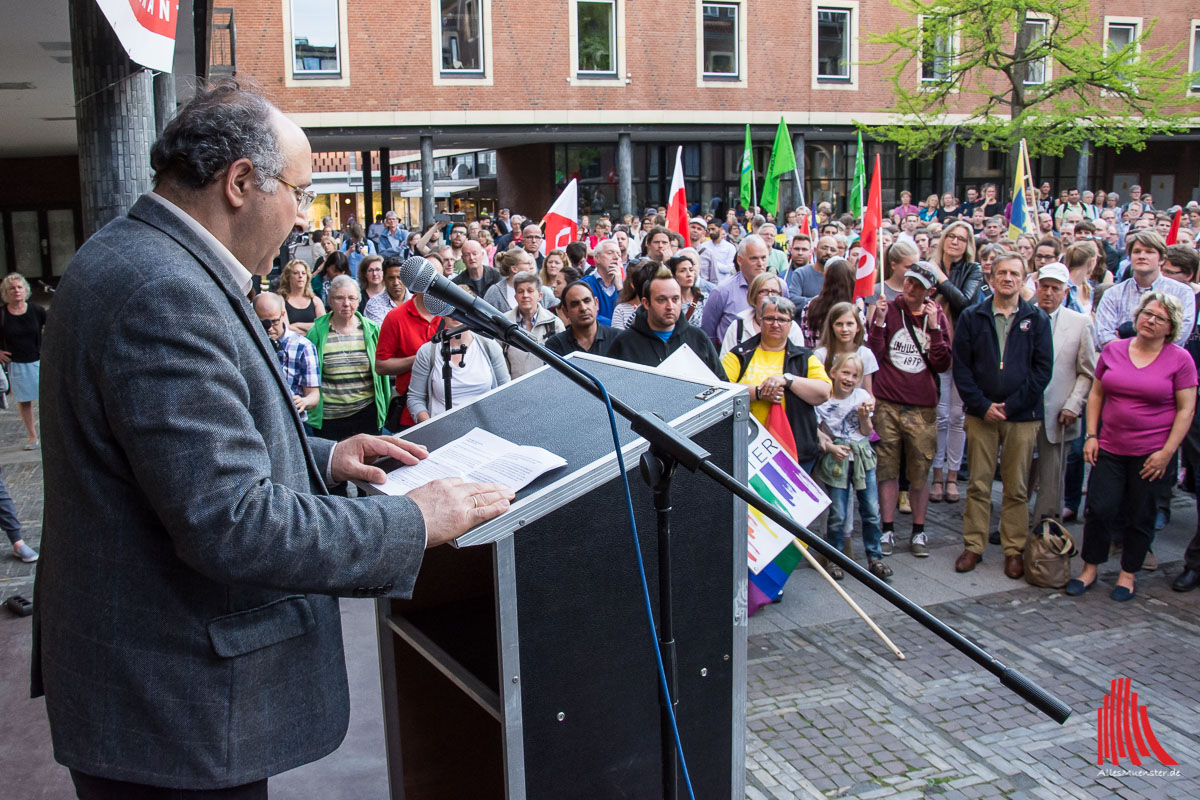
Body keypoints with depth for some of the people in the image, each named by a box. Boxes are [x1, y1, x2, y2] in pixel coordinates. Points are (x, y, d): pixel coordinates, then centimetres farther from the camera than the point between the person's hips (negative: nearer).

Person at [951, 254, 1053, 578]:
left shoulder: (1037, 319, 4)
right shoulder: (971, 317, 5)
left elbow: (1042, 369, -1)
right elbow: (961, 367, 1)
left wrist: (1010, 406, -9)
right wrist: (982, 405, -9)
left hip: (1022, 416, 0)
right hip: (980, 414, 0)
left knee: (1017, 488, 5)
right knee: (978, 484, 4)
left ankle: (1014, 549, 15)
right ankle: (973, 545, 14)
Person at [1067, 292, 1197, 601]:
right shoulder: (1113, 350, 5)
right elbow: (1096, 394, 11)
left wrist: (1167, 452, -10)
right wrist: (1091, 435, 2)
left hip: (1151, 453, -2)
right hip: (1110, 448, 2)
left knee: (1140, 516, 6)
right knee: (1099, 508, -2)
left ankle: (1127, 575, 22)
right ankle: (1090, 570, 15)